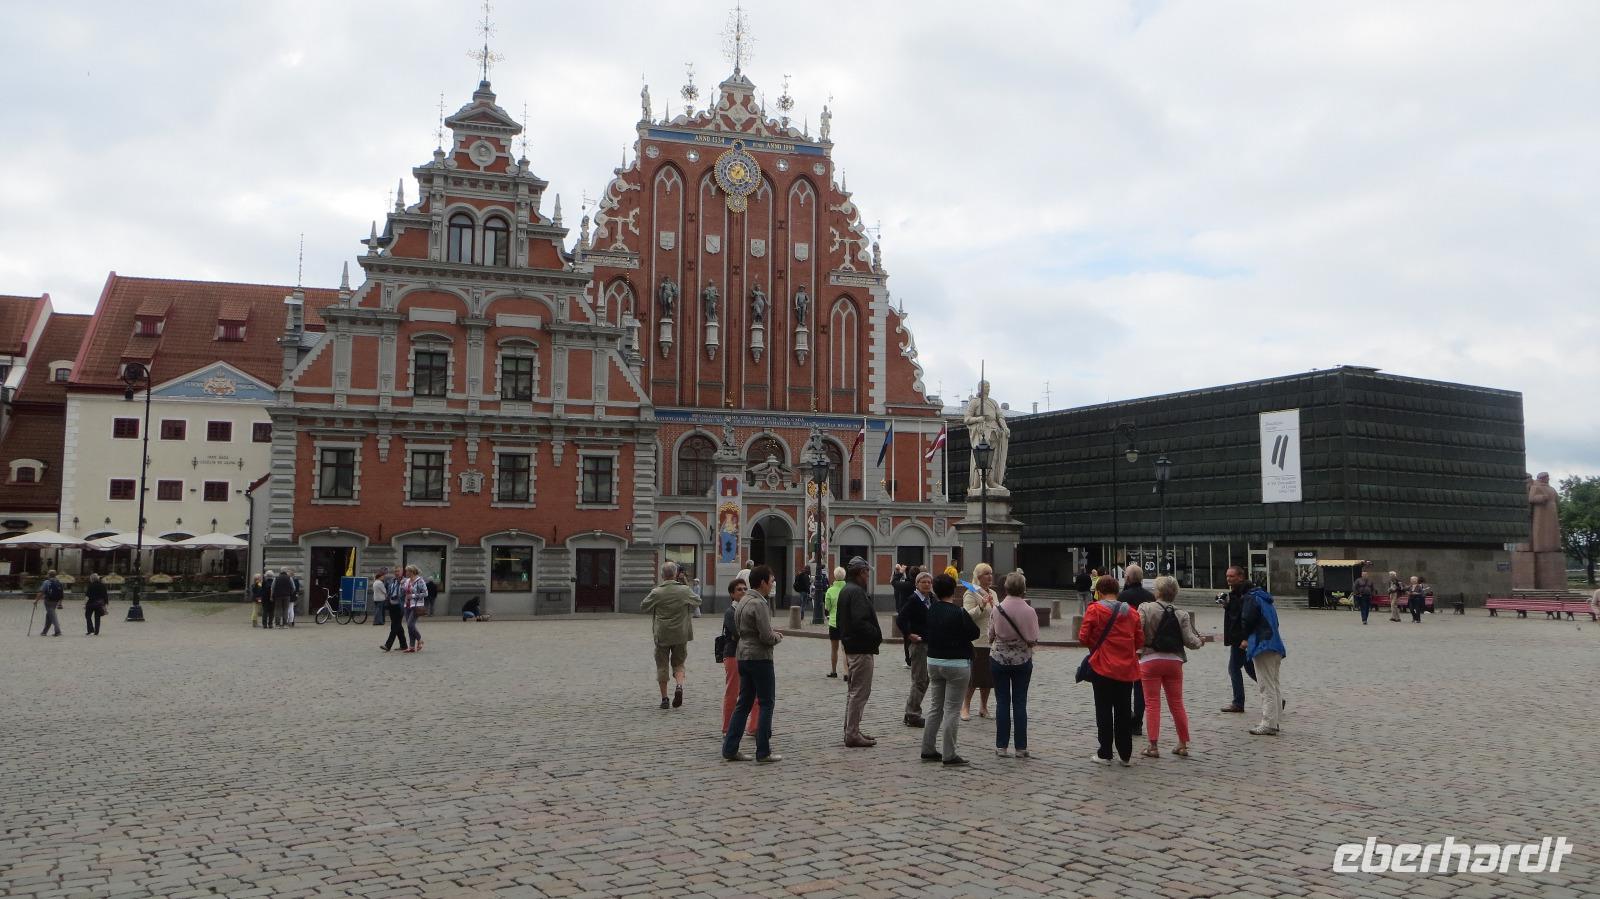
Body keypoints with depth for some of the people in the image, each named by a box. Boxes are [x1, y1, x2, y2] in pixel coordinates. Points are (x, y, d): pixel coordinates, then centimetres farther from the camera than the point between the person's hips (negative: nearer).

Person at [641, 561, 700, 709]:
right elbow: (697, 602, 10)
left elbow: (643, 607, 2)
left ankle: (664, 699, 9)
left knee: (662, 666, 9)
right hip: (681, 634, 1)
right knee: (679, 663, 16)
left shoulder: (657, 593, -10)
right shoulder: (684, 590, -6)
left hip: (662, 634, -1)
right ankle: (679, 686, -11)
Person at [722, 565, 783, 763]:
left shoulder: (743, 602, 12)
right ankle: (763, 752, 1)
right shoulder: (759, 603, -17)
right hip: (760, 658, -9)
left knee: (744, 703, 12)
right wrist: (778, 637, 1)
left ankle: (730, 748, 11)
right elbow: (766, 636, -21)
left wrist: (772, 635, 15)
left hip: (743, 656, 9)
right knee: (766, 704, -1)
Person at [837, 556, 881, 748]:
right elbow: (860, 622, -27)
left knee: (853, 690, 18)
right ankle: (853, 735, -2)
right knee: (860, 692, -5)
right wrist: (877, 634, -14)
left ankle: (851, 731, 26)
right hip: (861, 648, -11)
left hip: (850, 647, 11)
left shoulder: (845, 591, 15)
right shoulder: (857, 592, -18)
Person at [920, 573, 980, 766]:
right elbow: (974, 633, -7)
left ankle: (927, 750, 18)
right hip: (957, 664, -6)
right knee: (952, 709, -2)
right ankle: (949, 756, 0)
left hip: (933, 661, 6)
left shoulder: (930, 611, 1)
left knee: (935, 706, 15)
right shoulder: (958, 612, -17)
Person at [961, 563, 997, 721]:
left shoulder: (993, 594, 16)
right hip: (977, 641, -7)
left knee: (988, 677, 10)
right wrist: (981, 606, -31)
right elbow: (968, 615, -19)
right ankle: (965, 707, 7)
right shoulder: (971, 593, -8)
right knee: (974, 676, -5)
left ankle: (983, 707, 21)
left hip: (992, 641, 7)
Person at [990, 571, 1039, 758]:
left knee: (1002, 702, 7)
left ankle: (1001, 746, 8)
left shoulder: (997, 609, -11)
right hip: (1022, 660, 0)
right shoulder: (1029, 611, -12)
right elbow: (1033, 640, -10)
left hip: (999, 660, 0)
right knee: (1020, 703, 7)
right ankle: (1021, 747, 8)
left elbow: (990, 636, -2)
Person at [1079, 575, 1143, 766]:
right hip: (1126, 669, 4)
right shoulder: (1132, 612, 6)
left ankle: (1105, 754, 8)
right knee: (1124, 712, 11)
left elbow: (1083, 638, -10)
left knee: (1104, 712, 5)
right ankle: (1125, 755, 14)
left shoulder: (1095, 610, -8)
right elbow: (1140, 641, 7)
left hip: (1103, 668, -4)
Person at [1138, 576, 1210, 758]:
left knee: (1152, 704, 2)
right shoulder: (1181, 614, 1)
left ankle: (1153, 746, 0)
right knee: (1177, 703, 13)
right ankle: (1183, 744, 19)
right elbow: (1190, 641, -2)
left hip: (1150, 660, -3)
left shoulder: (1145, 608, -7)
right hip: (1174, 661, 3)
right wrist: (1200, 641, 20)